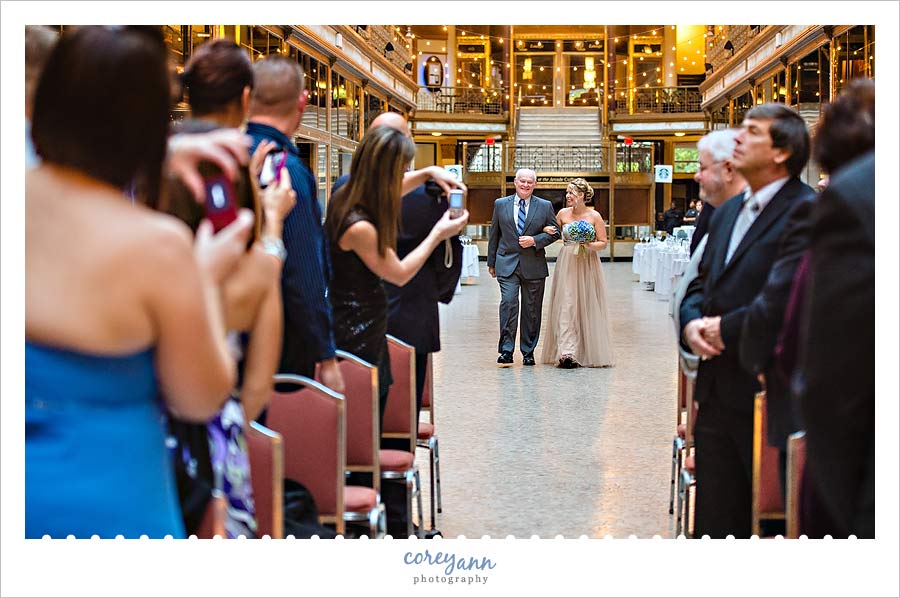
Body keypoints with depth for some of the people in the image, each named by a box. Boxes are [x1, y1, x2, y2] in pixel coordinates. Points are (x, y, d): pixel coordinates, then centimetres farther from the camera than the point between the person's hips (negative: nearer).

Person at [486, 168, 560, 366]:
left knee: (532, 309, 5)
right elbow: (494, 234, 12)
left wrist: (535, 240, -11)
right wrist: (491, 262, 12)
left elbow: (555, 232, 6)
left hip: (534, 266, 1)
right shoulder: (500, 204, 7)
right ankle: (506, 351, -12)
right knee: (508, 302, -14)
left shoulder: (545, 206, 5)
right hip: (507, 263, -1)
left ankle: (528, 352, 15)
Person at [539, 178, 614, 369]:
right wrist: (547, 230, -3)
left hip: (588, 264, -1)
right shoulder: (563, 214, 5)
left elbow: (603, 243, 0)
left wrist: (590, 245, -18)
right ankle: (567, 352, -14)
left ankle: (588, 352, 15)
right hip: (567, 264, 1)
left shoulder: (594, 216, -2)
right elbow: (554, 234, 18)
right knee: (566, 305, -8)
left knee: (587, 307, 3)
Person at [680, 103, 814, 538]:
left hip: (766, 388, -8)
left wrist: (727, 328, -16)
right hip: (717, 388, 8)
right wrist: (692, 322, -1)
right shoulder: (728, 212, 16)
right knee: (715, 514, 14)